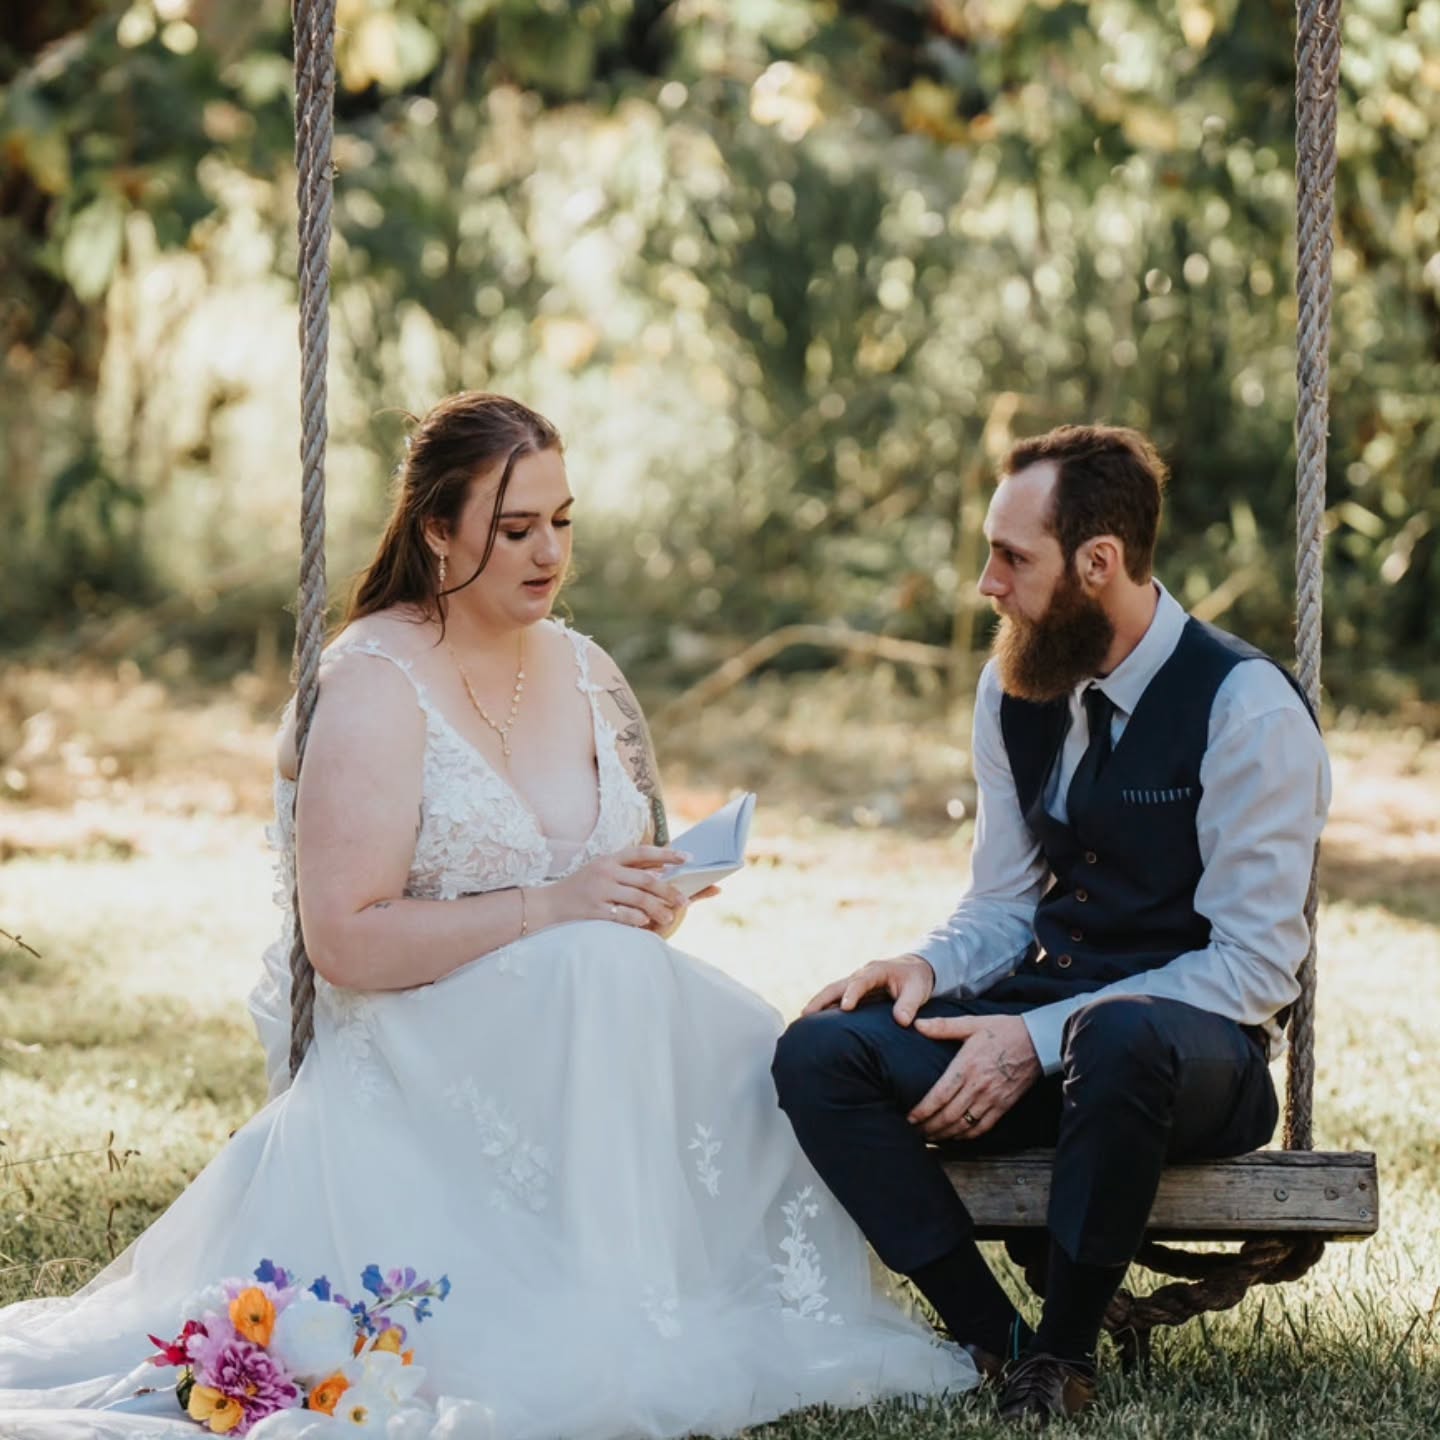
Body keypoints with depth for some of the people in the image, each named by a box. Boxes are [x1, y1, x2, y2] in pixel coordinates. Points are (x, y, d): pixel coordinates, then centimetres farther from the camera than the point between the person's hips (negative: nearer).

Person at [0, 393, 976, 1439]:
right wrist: (547, 909, -25)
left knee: (764, 1078, -23)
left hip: (591, 1023, 6)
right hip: (409, 1063, -6)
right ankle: (611, 1348, -29)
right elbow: (346, 941, -19)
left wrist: (656, 902, -9)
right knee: (595, 974, -35)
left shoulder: (585, 672, 12)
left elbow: (640, 890, 17)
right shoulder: (374, 685, -10)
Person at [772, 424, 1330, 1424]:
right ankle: (994, 1339, -17)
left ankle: (1064, 1354, -22)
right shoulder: (1015, 690, 7)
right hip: (1049, 1013, 6)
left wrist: (1038, 1040, -22)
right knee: (821, 1053, -19)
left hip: (1198, 1045, -6)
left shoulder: (1247, 706, -13)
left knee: (1118, 1040, -42)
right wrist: (931, 968, -8)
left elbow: (1254, 965, -16)